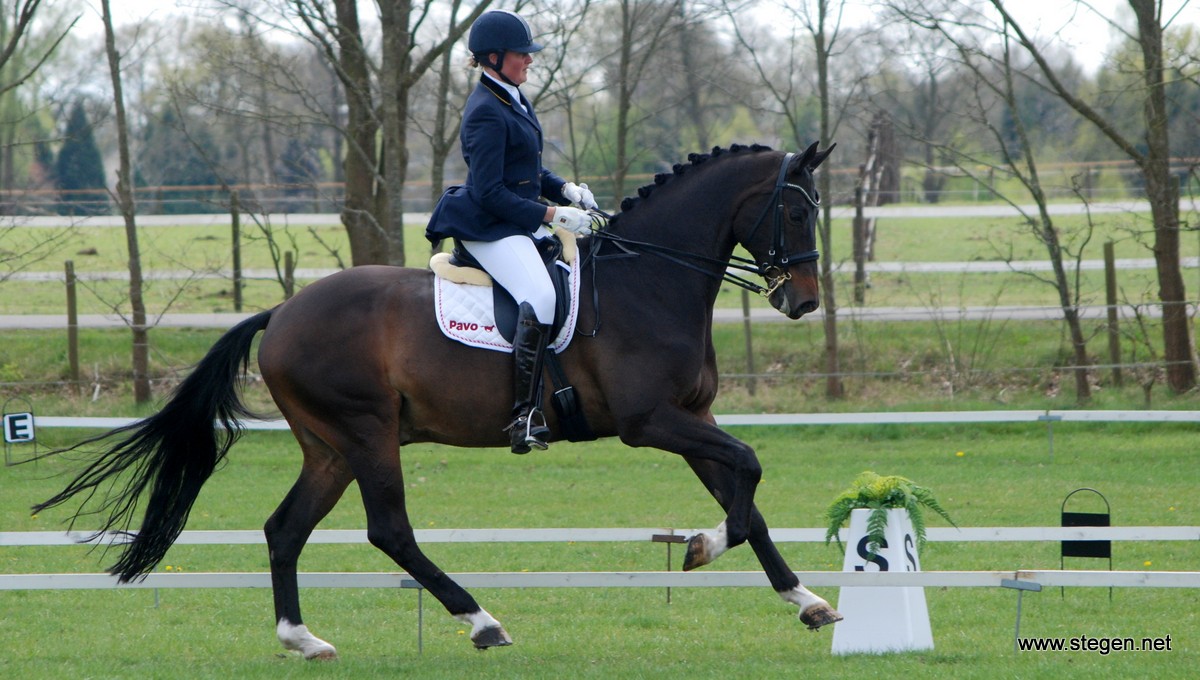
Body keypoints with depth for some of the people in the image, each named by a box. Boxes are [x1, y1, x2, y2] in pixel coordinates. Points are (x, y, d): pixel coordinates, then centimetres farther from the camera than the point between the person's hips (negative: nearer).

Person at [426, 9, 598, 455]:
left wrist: (565, 190, 7)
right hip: (489, 229, -11)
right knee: (539, 296, -30)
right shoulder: (486, 113, -16)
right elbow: (490, 193, -20)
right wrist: (552, 214, -21)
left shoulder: (514, 101, 14)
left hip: (519, 222, 11)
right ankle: (525, 414, -33)